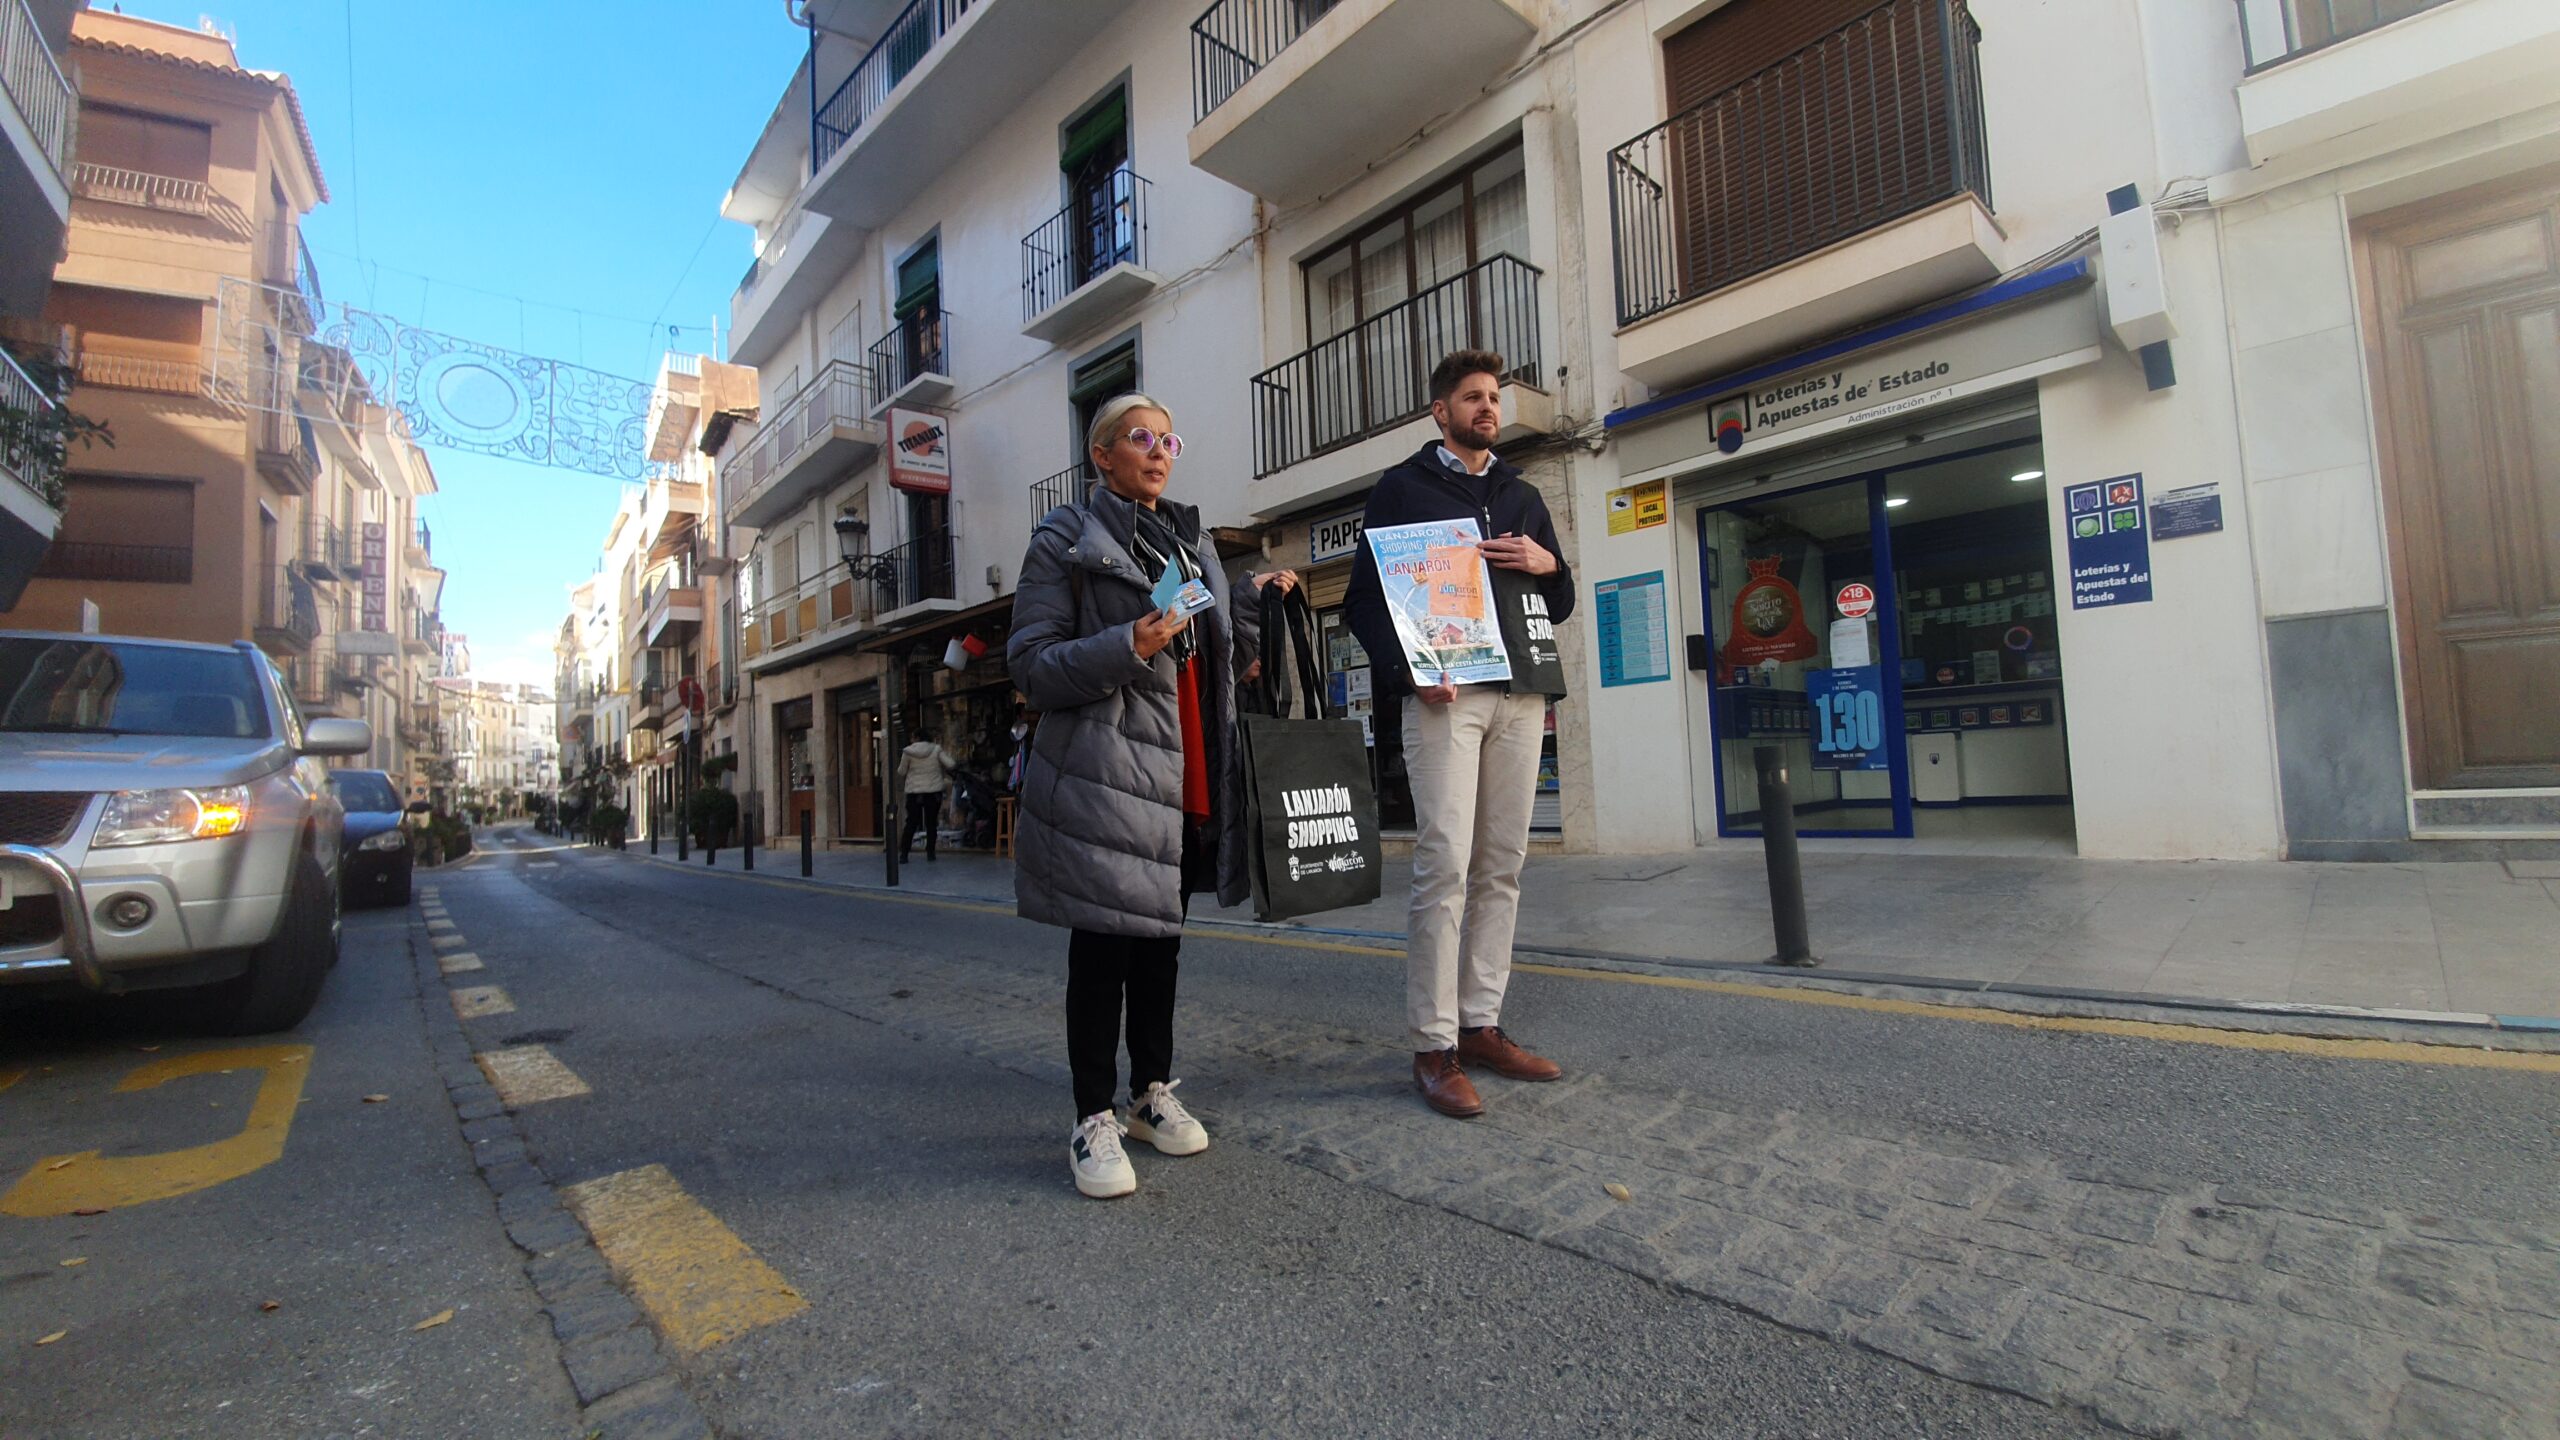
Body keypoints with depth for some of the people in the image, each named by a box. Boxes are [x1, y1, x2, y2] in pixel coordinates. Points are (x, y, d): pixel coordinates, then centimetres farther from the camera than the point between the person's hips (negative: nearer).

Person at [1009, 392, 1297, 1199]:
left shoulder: (1192, 541, 19)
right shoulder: (1066, 540, 0)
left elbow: (1222, 654, 23)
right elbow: (1031, 667, -8)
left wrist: (1255, 601, 5)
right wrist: (1127, 646, -21)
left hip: (1185, 777, 6)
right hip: (1106, 775, -6)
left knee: (1161, 935, 14)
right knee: (1103, 943, -2)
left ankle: (1153, 1093, 28)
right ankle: (1094, 1121, 11)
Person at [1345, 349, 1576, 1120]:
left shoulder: (1522, 496, 22)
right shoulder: (1401, 489, 8)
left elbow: (1559, 605, 24)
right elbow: (1363, 598, 1)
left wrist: (1548, 565, 1)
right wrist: (1406, 667, -14)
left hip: (1519, 695, 5)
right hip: (1442, 692, -5)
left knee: (1501, 867, 5)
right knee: (1444, 864, -10)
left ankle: (1481, 1025, 15)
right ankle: (1434, 1046, -2)